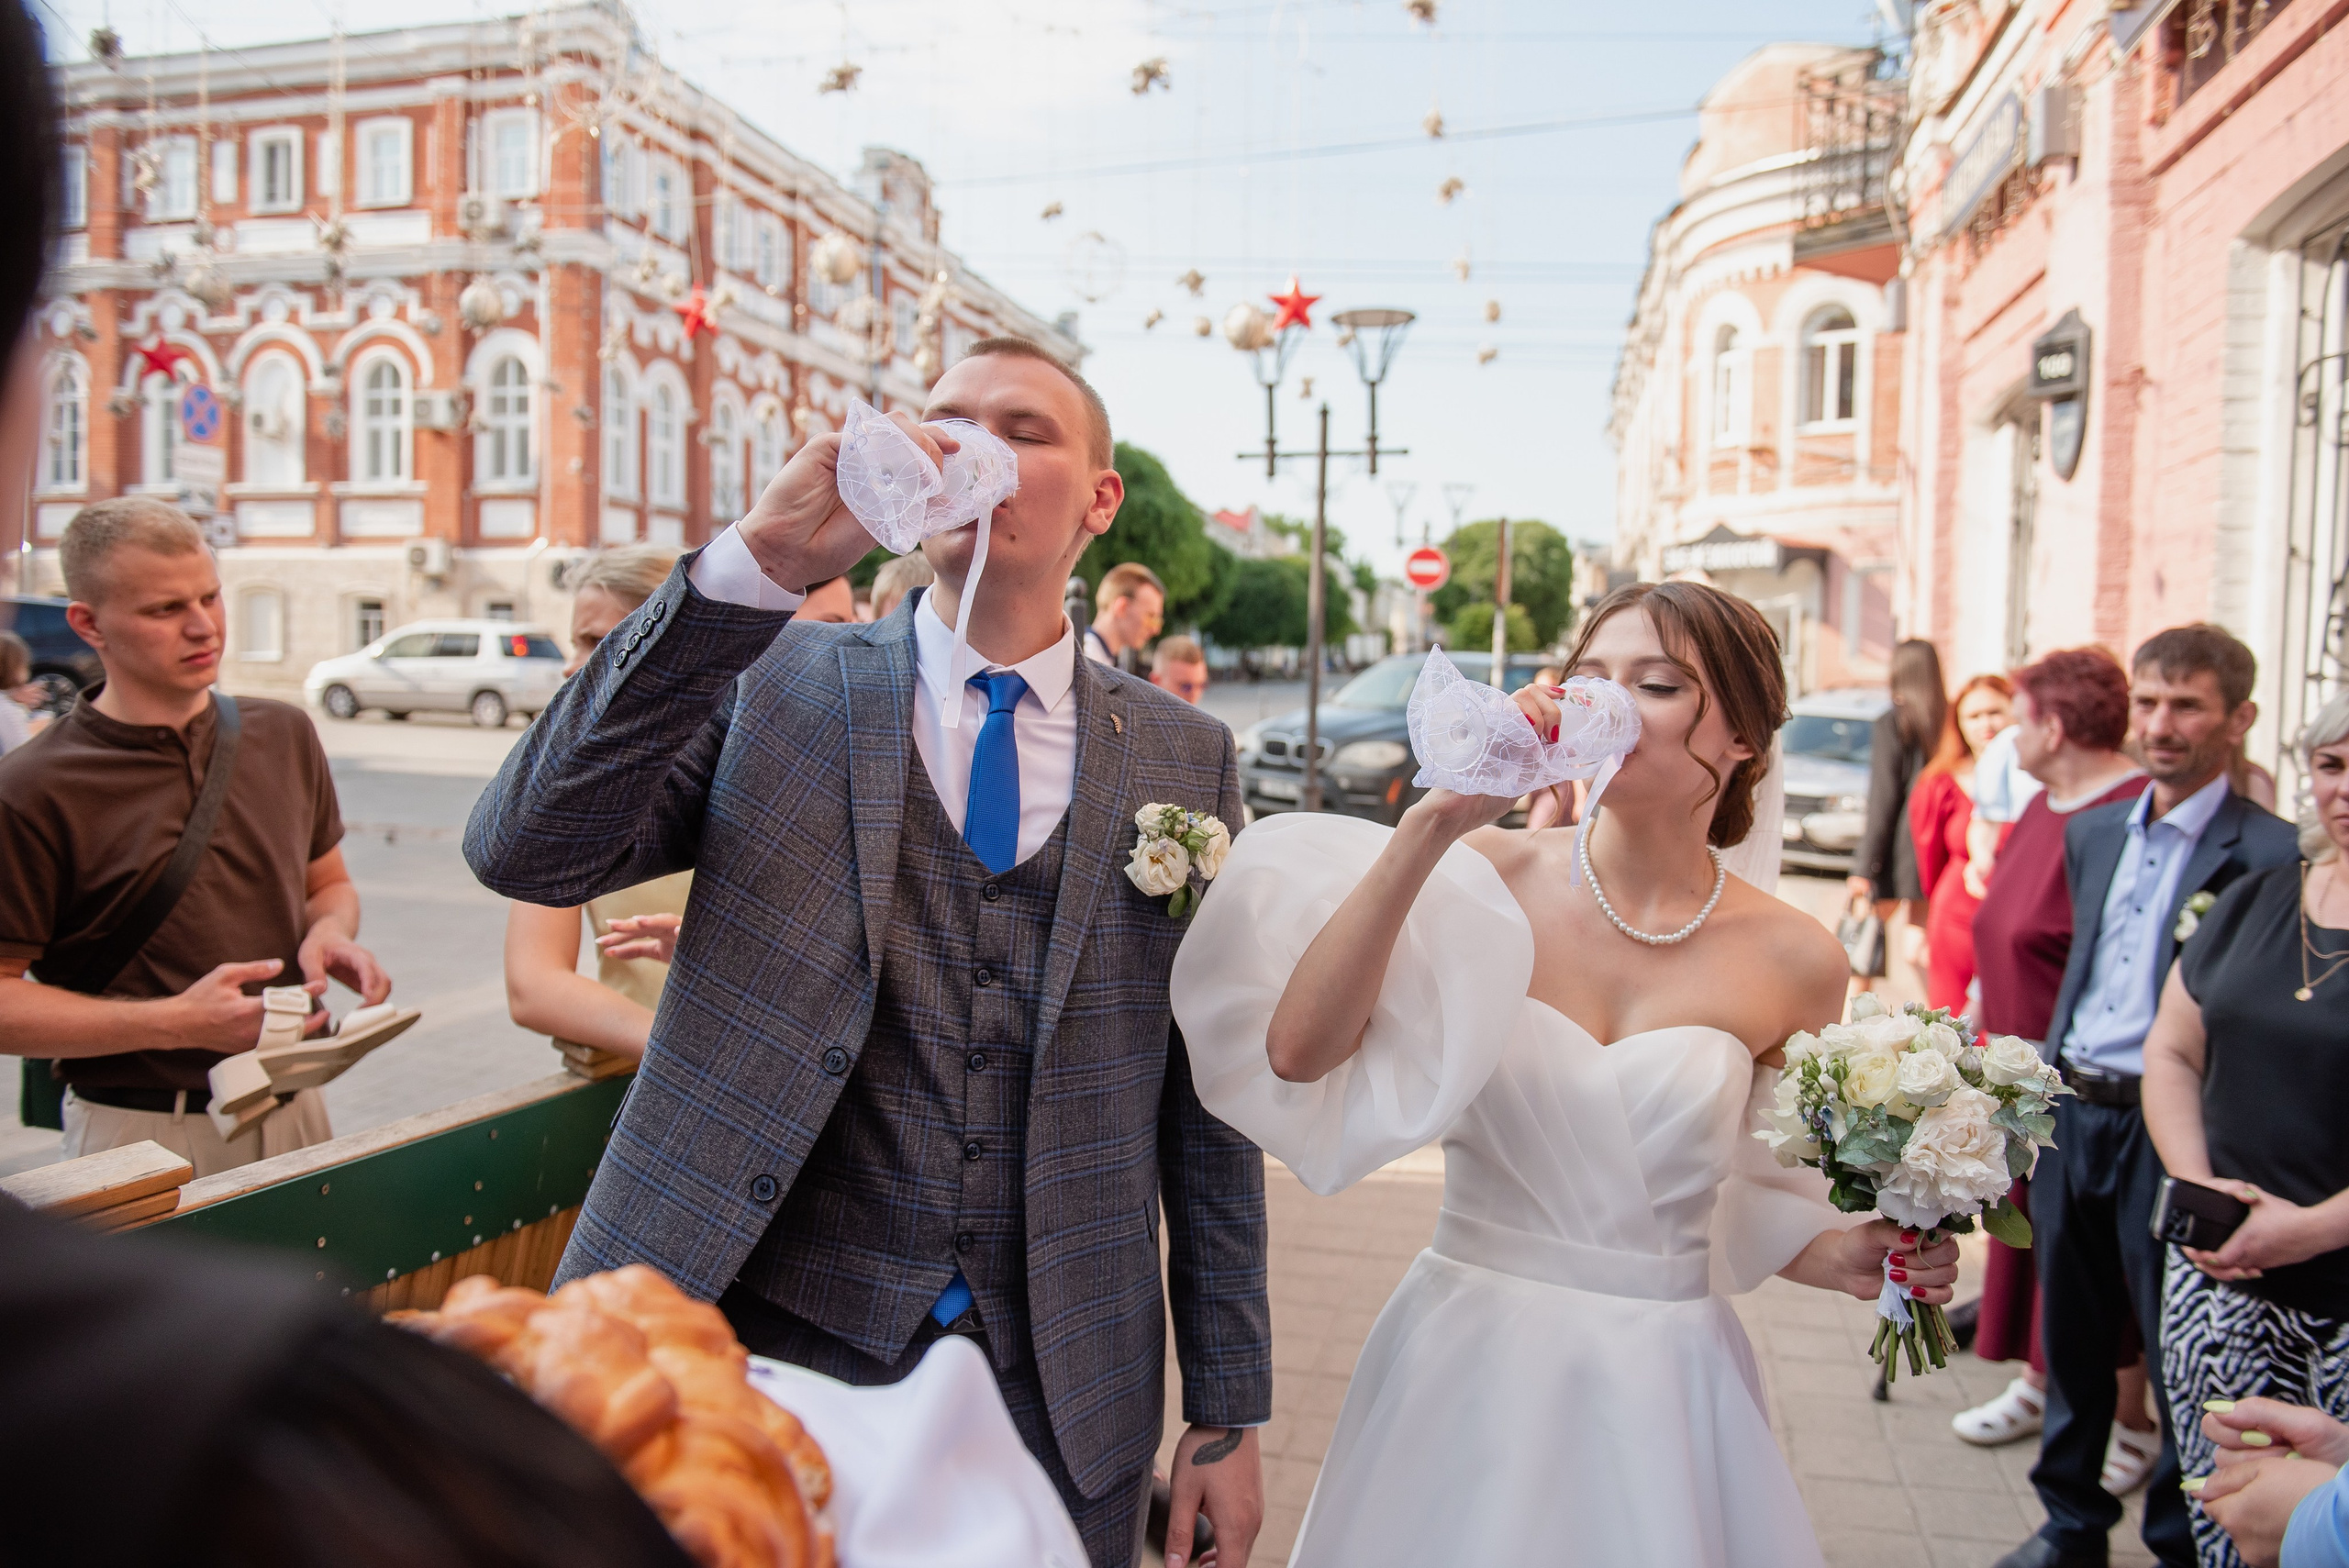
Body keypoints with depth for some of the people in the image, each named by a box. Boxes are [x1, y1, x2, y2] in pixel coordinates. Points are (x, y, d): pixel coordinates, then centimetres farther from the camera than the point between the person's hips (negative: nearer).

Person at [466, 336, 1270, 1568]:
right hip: (770, 1346, -1)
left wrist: (1227, 1413, 4)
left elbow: (1205, 1104, 3)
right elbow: (522, 852, -17)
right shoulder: (773, 684, -2)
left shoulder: (1183, 755, 2)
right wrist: (754, 565, -25)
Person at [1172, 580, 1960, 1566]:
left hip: (1662, 1390, 1)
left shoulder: (1794, 963, -5)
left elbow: (1745, 1193, 9)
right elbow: (1298, 1052, -22)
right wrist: (1431, 827, -23)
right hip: (1462, 1370, 0)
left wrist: (1838, 1255, -11)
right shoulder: (1491, 875, -9)